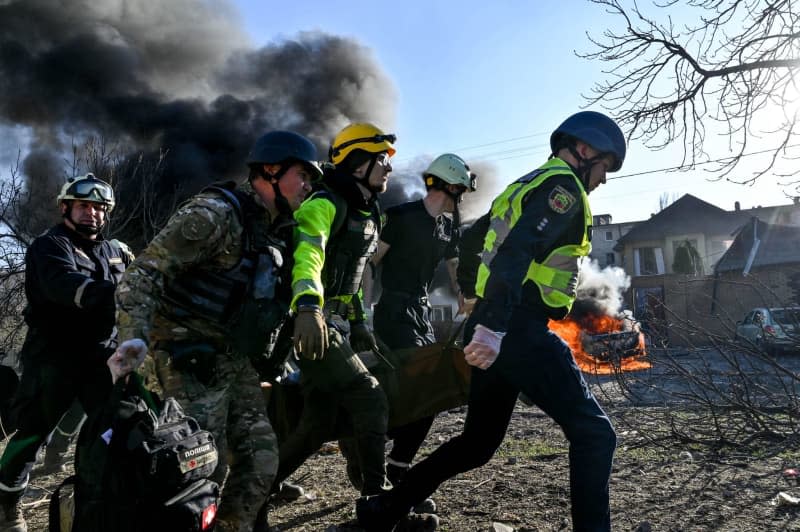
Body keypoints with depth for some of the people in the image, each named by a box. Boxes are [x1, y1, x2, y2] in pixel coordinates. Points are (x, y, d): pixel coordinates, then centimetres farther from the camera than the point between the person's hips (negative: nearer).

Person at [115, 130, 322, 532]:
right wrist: (134, 338, -30)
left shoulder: (275, 232, 13)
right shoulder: (215, 212, -14)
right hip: (189, 363, -8)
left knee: (261, 460, 8)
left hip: (235, 364, 8)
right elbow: (145, 272, -19)